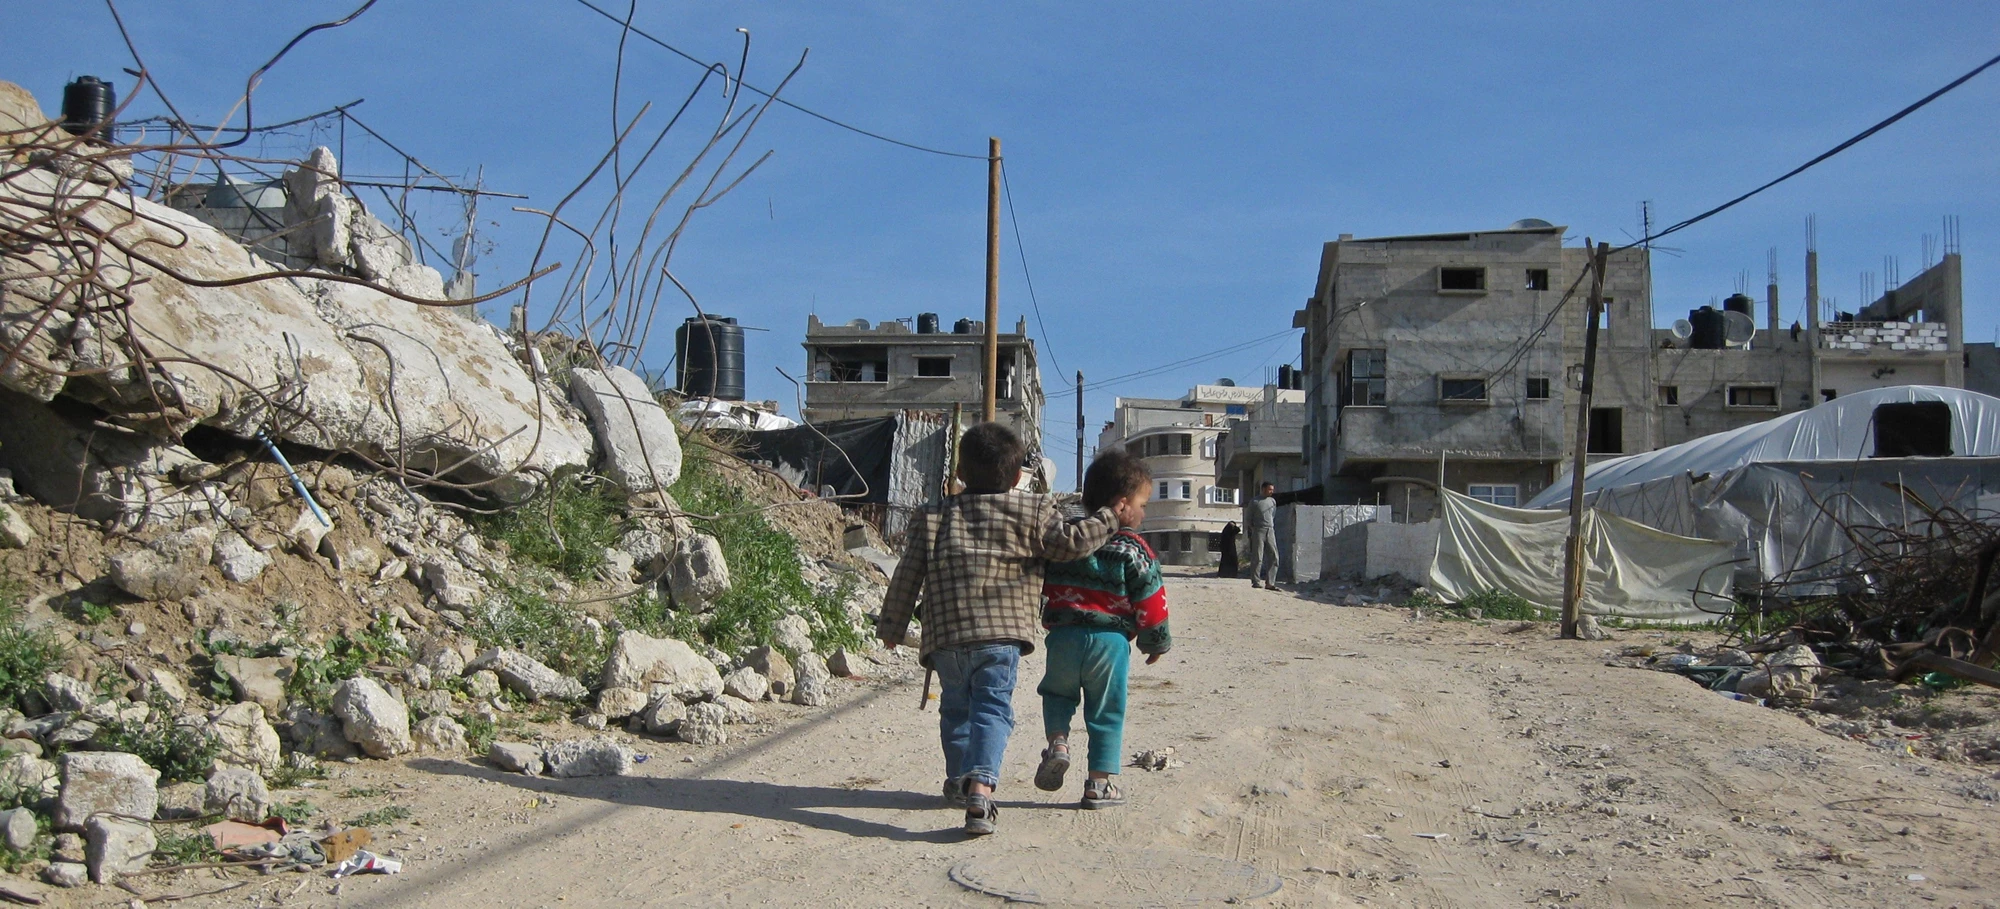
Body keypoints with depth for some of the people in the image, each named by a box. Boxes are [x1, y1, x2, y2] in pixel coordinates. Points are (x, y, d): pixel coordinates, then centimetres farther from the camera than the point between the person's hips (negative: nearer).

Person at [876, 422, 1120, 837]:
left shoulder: (934, 516, 15)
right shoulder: (1031, 512, 6)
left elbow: (907, 576, 13)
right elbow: (1070, 542, -1)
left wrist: (892, 626, 20)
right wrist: (1110, 518, 14)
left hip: (945, 635, 3)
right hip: (1001, 633, -3)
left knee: (956, 706, 20)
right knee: (993, 708, -5)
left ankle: (958, 780, 34)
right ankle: (981, 783, -24)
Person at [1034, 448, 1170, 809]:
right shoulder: (1133, 549, -5)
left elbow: (1043, 587, 13)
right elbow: (1150, 600, -3)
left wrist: (1050, 623, 26)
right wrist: (1157, 642, 9)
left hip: (1064, 637, 3)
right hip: (1111, 642, -3)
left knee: (1057, 693, 25)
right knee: (1107, 713, 8)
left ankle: (1058, 742, 1)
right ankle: (1099, 783, 8)